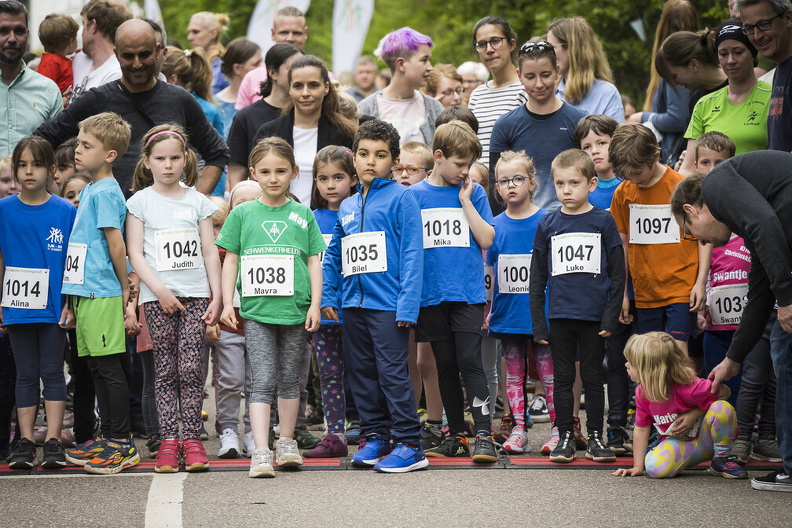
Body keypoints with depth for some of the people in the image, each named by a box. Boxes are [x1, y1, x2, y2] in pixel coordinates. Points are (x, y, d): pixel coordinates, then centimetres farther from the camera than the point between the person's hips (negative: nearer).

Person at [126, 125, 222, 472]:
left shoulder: (197, 202, 10)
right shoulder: (140, 202, 5)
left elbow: (209, 253, 10)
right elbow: (135, 254, -1)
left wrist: (216, 297, 2)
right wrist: (160, 291, -11)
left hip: (195, 294, 1)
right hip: (158, 296, -1)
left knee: (191, 369, -5)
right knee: (166, 371, -1)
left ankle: (191, 439, -1)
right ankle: (168, 441, 0)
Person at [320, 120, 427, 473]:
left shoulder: (400, 198, -4)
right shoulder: (347, 207, 15)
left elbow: (412, 254, -10)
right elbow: (333, 255, 22)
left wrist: (407, 306, -16)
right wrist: (326, 297, 12)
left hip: (388, 304, -7)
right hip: (353, 304, 7)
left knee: (392, 373, -9)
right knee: (360, 373, 11)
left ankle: (409, 444, -5)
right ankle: (375, 437, 20)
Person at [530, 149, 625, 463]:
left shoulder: (603, 221, 1)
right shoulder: (547, 225, 6)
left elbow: (618, 274, 1)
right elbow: (537, 278, 8)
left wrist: (611, 317, -7)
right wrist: (538, 323, 2)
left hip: (593, 316, -2)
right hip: (559, 316, 2)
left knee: (593, 377, 5)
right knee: (562, 378, 5)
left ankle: (595, 437, 12)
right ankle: (565, 436, 12)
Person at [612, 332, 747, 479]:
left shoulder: (689, 388, -27)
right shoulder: (642, 392, -10)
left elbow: (724, 392, -13)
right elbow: (641, 428, 1)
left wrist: (694, 414, -22)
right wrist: (638, 467, -2)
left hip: (705, 439, -3)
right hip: (678, 445, 3)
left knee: (722, 408, -34)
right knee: (654, 468, -32)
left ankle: (722, 459, -11)